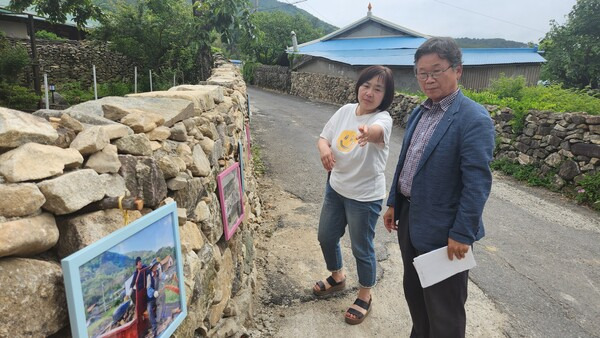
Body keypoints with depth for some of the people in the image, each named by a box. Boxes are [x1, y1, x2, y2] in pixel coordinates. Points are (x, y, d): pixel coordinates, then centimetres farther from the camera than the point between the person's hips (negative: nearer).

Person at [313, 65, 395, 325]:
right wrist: (324, 148, -19)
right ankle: (337, 278, 48)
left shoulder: (383, 118, -20)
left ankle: (364, 297, 35)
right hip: (335, 188, 7)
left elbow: (377, 131, -45)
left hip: (364, 196, -6)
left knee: (362, 249, 9)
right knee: (326, 237, 20)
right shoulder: (345, 110, -2)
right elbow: (324, 138, 5)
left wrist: (369, 133, -69)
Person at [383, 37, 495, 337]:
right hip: (410, 217, 8)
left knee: (444, 308, 10)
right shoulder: (418, 113, 7)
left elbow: (477, 183, -19)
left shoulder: (474, 119, -17)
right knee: (413, 291, 24)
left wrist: (462, 234, -18)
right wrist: (394, 203, 15)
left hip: (441, 228, -8)